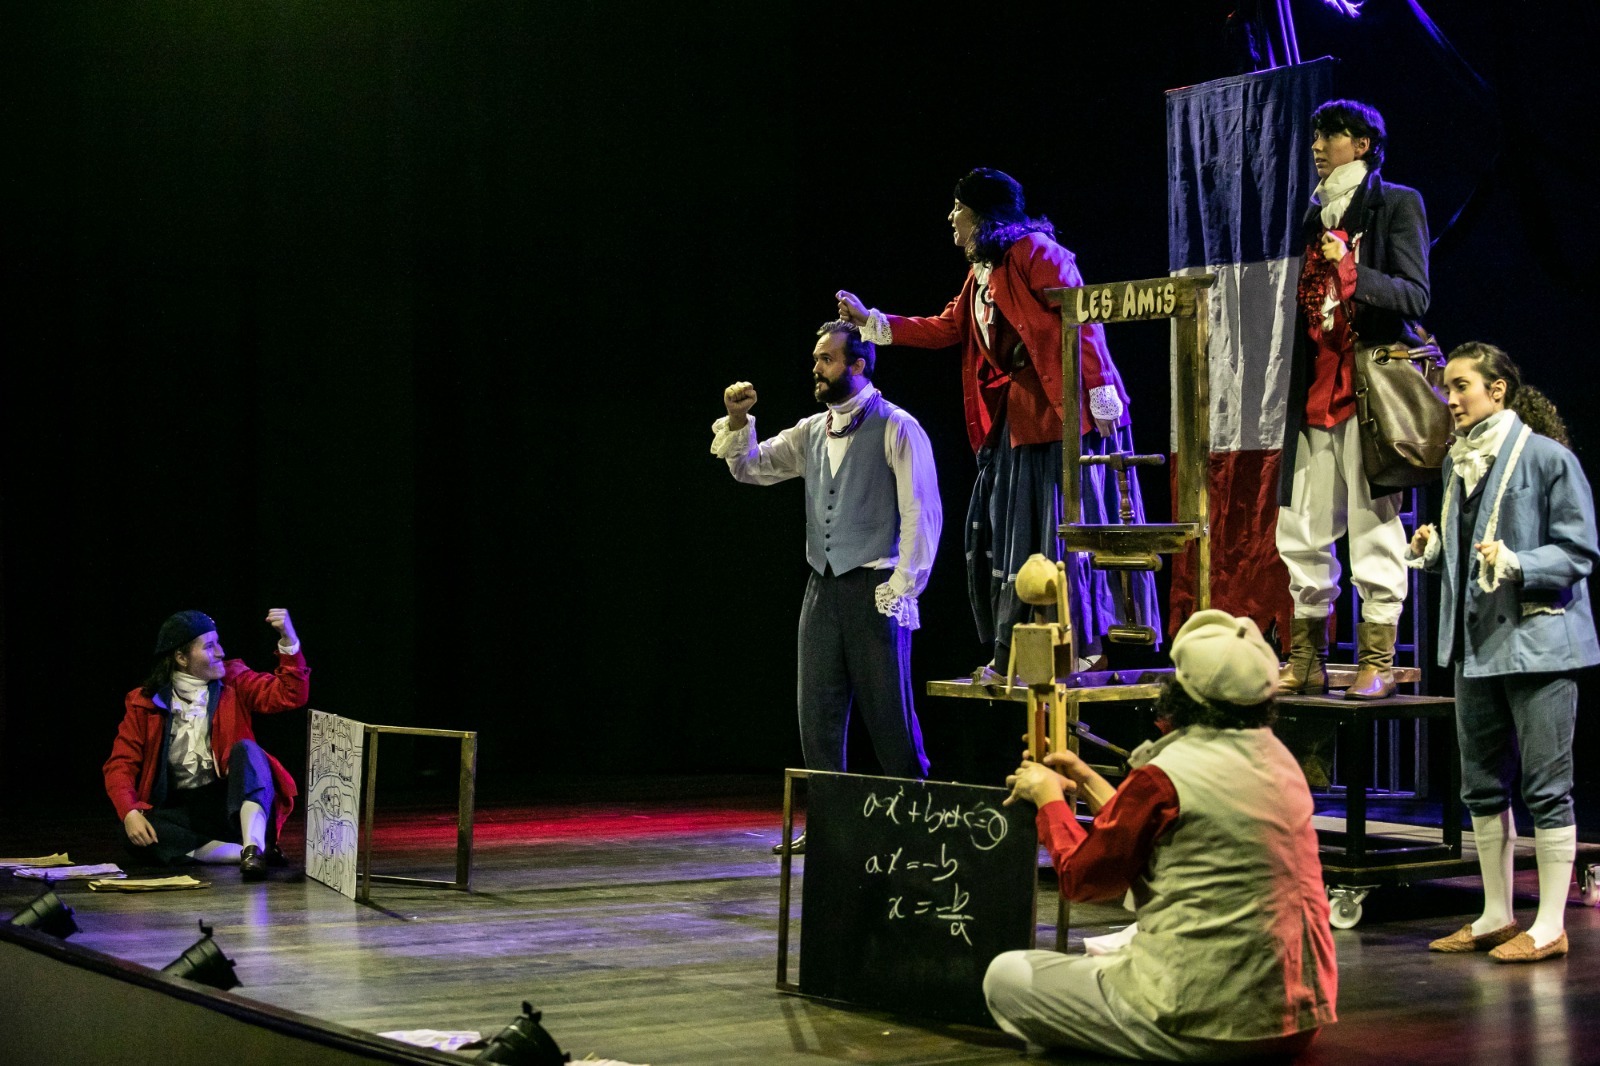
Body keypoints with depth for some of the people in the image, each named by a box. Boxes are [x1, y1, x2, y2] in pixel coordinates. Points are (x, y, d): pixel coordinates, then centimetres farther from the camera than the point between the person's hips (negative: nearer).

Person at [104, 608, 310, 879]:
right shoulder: (144, 702, 4)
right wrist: (130, 813, -18)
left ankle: (254, 848, -47)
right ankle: (244, 853, -31)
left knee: (246, 749, -29)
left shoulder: (233, 681, 7)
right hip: (180, 812, 0)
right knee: (138, 836, -30)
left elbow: (290, 694, -5)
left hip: (233, 804, 0)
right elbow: (121, 764, 0)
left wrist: (288, 641, -20)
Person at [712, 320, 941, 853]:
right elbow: (752, 467, 18)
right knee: (817, 710, 7)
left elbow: (922, 514, -10)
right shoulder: (812, 431, 14)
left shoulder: (897, 429, -6)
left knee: (888, 711, -2)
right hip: (823, 587, 7)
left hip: (875, 588, -7)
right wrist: (738, 420, 0)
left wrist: (903, 587, -15)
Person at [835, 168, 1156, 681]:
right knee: (1007, 527, 8)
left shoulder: (1033, 253, -10)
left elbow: (1081, 322, -16)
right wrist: (870, 321, 22)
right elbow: (944, 329, 24)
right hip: (1016, 414, 10)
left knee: (1068, 520, -7)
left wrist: (1102, 396, -22)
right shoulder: (981, 273, 18)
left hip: (1064, 408, -10)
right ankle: (1016, 655, 13)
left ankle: (1090, 646, 0)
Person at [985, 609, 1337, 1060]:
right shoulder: (1278, 758, 8)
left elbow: (1082, 878, -2)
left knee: (1006, 976, 3)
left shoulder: (1163, 777, -15)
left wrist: (1048, 797, 13)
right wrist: (1088, 782, 27)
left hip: (1206, 1027, -9)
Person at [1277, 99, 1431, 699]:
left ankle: (1377, 664, -2)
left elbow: (1415, 295, -8)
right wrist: (1297, 390, 13)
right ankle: (1307, 661, 12)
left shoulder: (1396, 204, 1)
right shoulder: (1318, 212, 20)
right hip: (1318, 392, 7)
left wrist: (1351, 271, -22)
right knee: (1302, 533, 5)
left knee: (1374, 527, -6)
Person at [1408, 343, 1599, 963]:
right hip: (1476, 641, 8)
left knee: (1546, 787, -2)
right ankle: (1497, 916, 24)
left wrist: (1517, 564, -25)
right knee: (1482, 786, 13)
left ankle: (1550, 927, 4)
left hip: (1538, 641, -8)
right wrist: (1433, 551, 2)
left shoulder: (1546, 458, -10)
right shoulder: (1458, 460, 12)